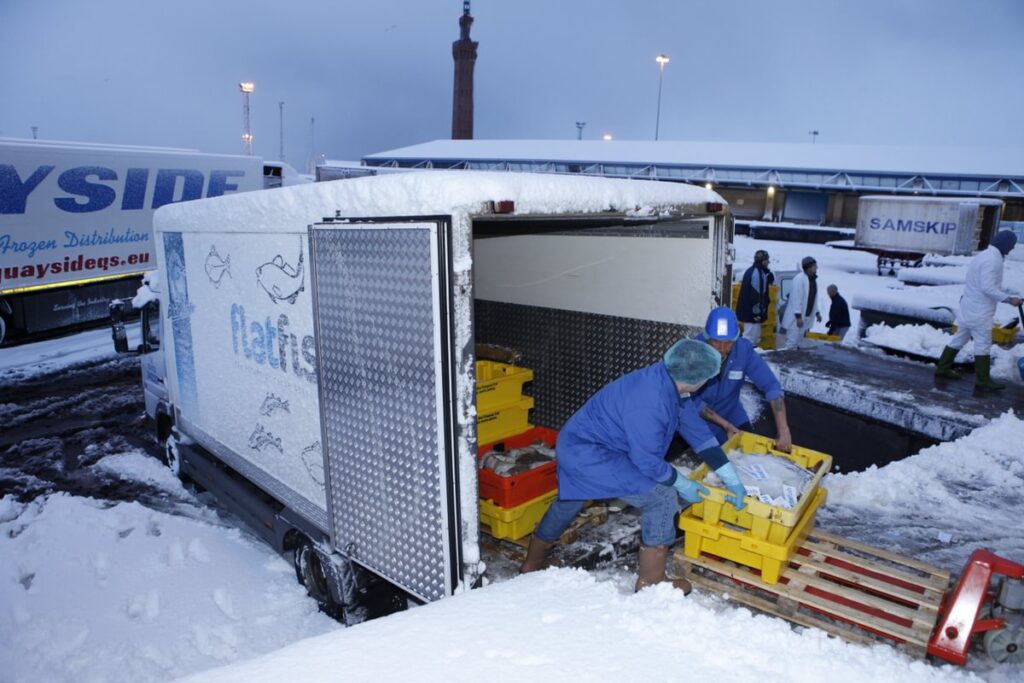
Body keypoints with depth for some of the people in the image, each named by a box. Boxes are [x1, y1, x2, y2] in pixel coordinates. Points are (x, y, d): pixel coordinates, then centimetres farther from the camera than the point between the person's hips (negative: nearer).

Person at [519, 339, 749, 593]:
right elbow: (647, 460, -21)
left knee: (570, 501, 30)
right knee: (662, 497, -8)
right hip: (588, 454, -10)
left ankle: (533, 562, 51)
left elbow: (698, 430, 3)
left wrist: (732, 479, 6)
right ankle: (651, 581, 7)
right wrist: (682, 483, -5)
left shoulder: (670, 379, -5)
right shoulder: (649, 404, -32)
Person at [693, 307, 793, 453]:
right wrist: (725, 425, -25)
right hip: (699, 416, -3)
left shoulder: (744, 349, -22)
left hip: (731, 412, 3)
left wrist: (783, 429, -32)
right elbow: (691, 400, -23)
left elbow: (771, 385, -23)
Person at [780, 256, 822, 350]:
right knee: (792, 342, -7)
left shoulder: (813, 279, 11)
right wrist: (798, 316, -23)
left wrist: (817, 312, 16)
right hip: (796, 317, -8)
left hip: (806, 317, 9)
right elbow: (797, 299, -20)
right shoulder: (799, 278, -17)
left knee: (797, 342, 12)